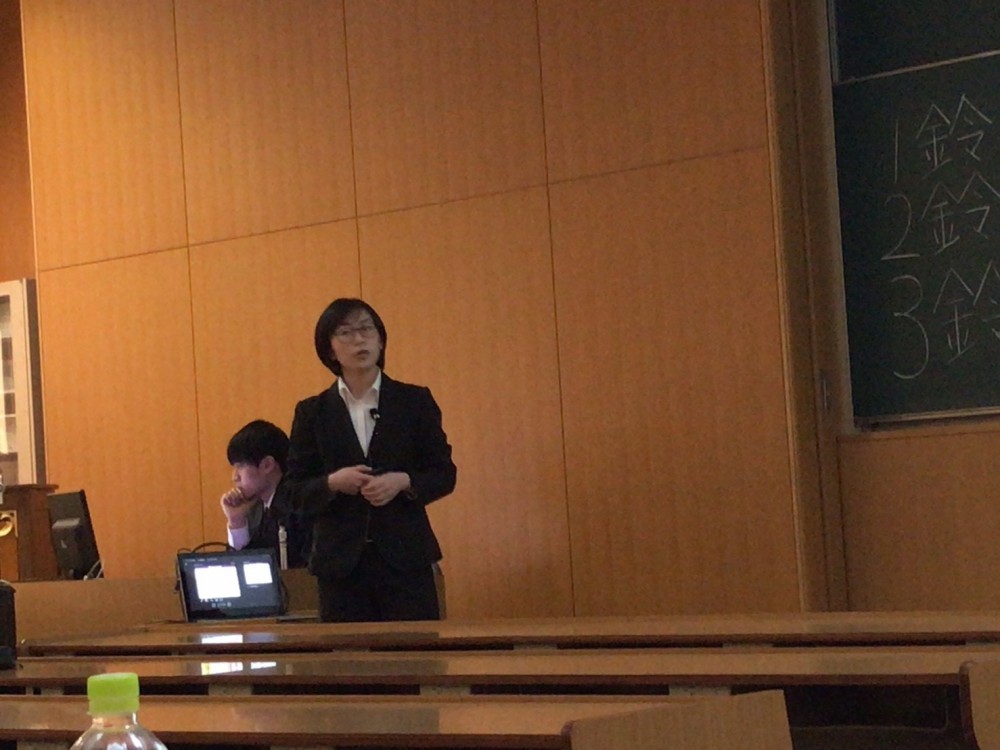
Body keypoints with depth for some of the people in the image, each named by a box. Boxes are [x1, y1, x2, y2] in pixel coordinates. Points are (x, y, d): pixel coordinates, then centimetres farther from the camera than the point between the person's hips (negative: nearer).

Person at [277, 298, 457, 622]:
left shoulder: (415, 401, 6)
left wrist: (403, 482, -12)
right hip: (340, 563, 0)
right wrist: (333, 483, -13)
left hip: (405, 557, 0)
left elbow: (444, 473, 7)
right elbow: (292, 491, 6)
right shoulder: (312, 412, 7)